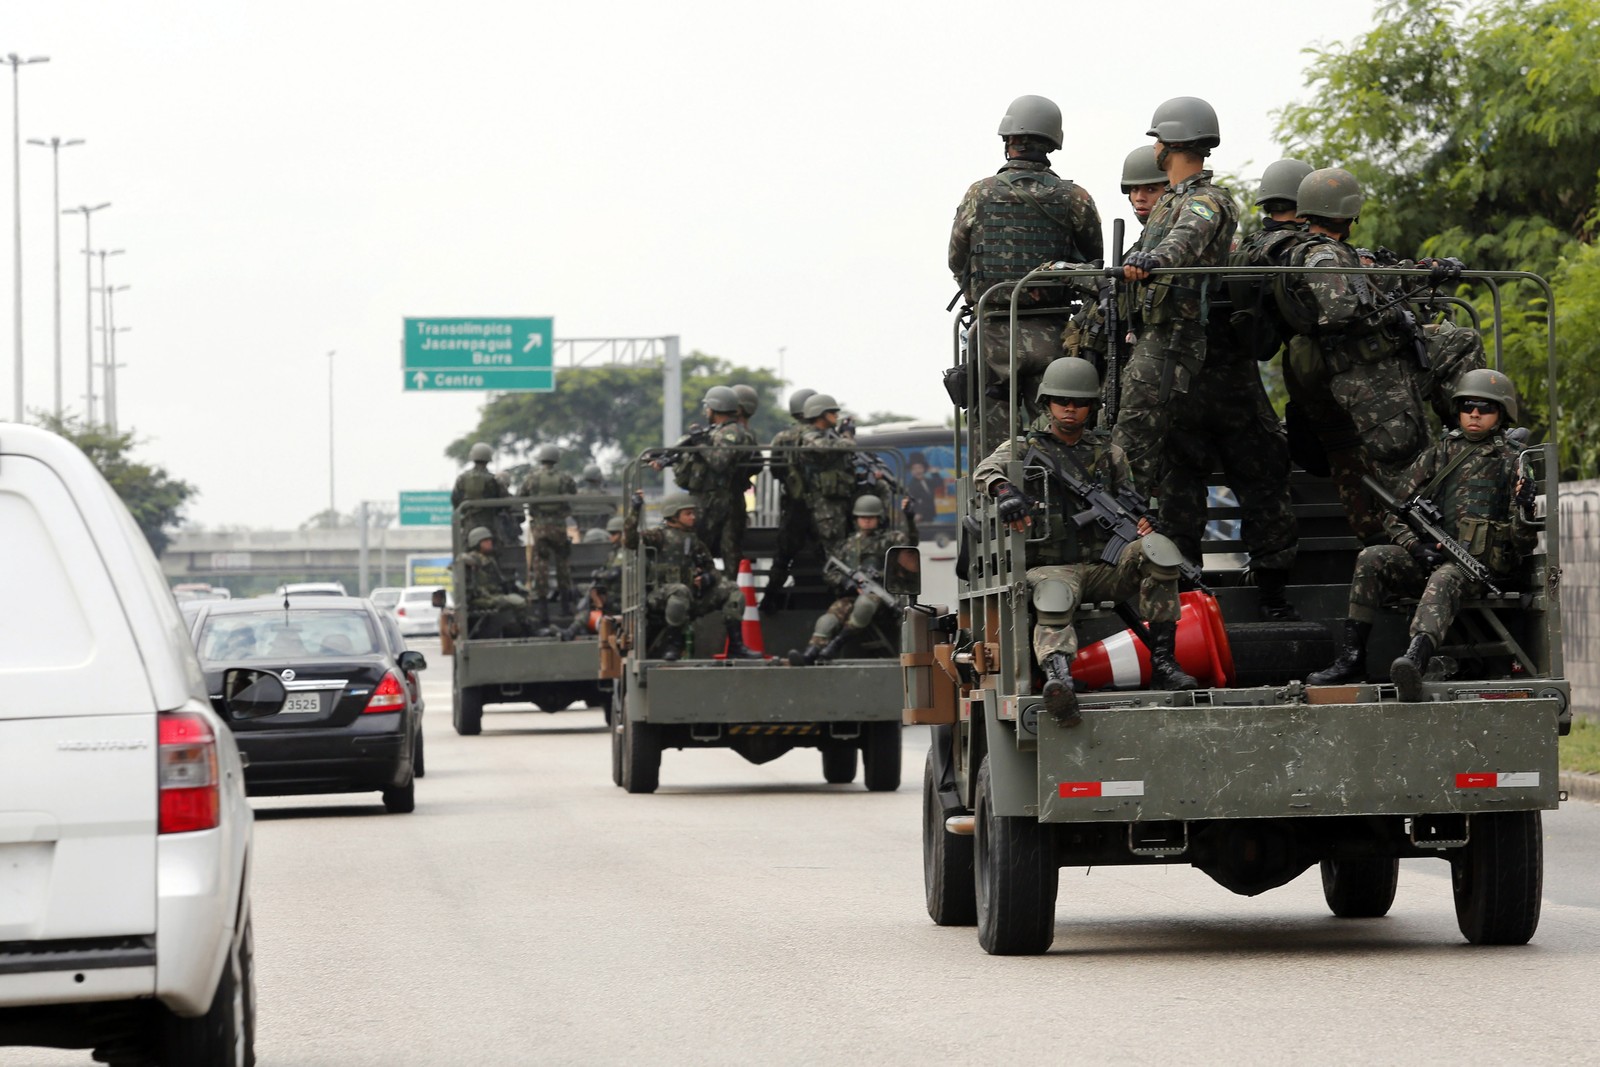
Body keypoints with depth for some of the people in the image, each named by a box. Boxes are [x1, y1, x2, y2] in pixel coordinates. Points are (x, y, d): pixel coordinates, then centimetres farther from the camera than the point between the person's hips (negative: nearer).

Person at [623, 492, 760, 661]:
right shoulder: (661, 536, -2)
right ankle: (671, 646, -25)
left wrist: (707, 578, -3)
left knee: (731, 591, -1)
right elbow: (630, 540, -19)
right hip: (660, 599, -7)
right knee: (680, 591, -40)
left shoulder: (693, 541, 19)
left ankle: (736, 647, -3)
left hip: (693, 599, 7)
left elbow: (710, 569, 22)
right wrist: (635, 510, -24)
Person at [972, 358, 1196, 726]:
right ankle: (1058, 678, -67)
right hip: (1052, 567, -4)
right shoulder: (1024, 449, 10)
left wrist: (1141, 520, -5)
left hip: (1104, 567, 4)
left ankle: (1162, 661, -26)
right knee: (1053, 600, -39)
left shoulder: (1108, 453, 20)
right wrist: (1004, 489, -36)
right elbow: (986, 470, -10)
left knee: (1158, 548, -25)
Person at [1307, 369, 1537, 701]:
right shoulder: (1439, 454, 17)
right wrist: (1416, 546, -5)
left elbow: (1523, 543, 4)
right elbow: (1394, 510, 14)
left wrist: (1525, 509, -18)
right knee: (1371, 559, -22)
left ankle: (1416, 659, -67)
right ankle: (1352, 658, -26)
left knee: (1444, 579, -38)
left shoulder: (1511, 464, 9)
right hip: (1429, 558, 4)